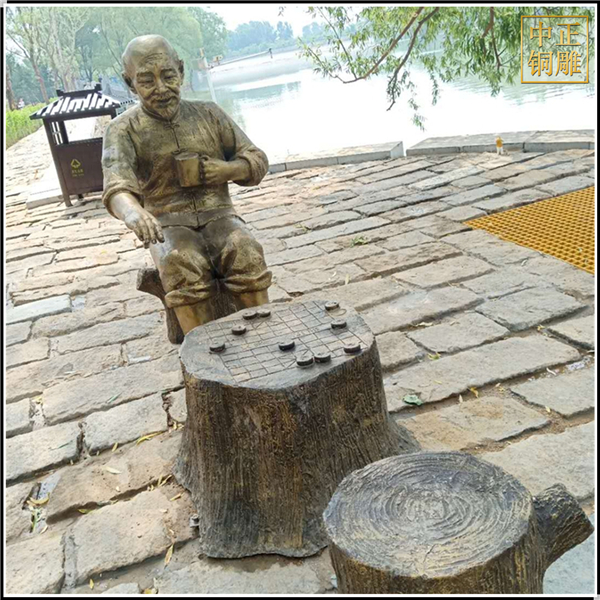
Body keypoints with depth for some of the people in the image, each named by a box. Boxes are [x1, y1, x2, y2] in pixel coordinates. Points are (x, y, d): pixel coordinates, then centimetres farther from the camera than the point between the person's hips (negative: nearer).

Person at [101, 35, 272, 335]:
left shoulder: (208, 113, 9)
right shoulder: (123, 130, 0)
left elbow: (257, 161, 13)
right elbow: (117, 185, -19)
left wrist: (227, 170, -10)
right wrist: (132, 212, -44)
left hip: (218, 214, 2)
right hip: (167, 225, -1)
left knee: (246, 254, -31)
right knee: (182, 266, -35)